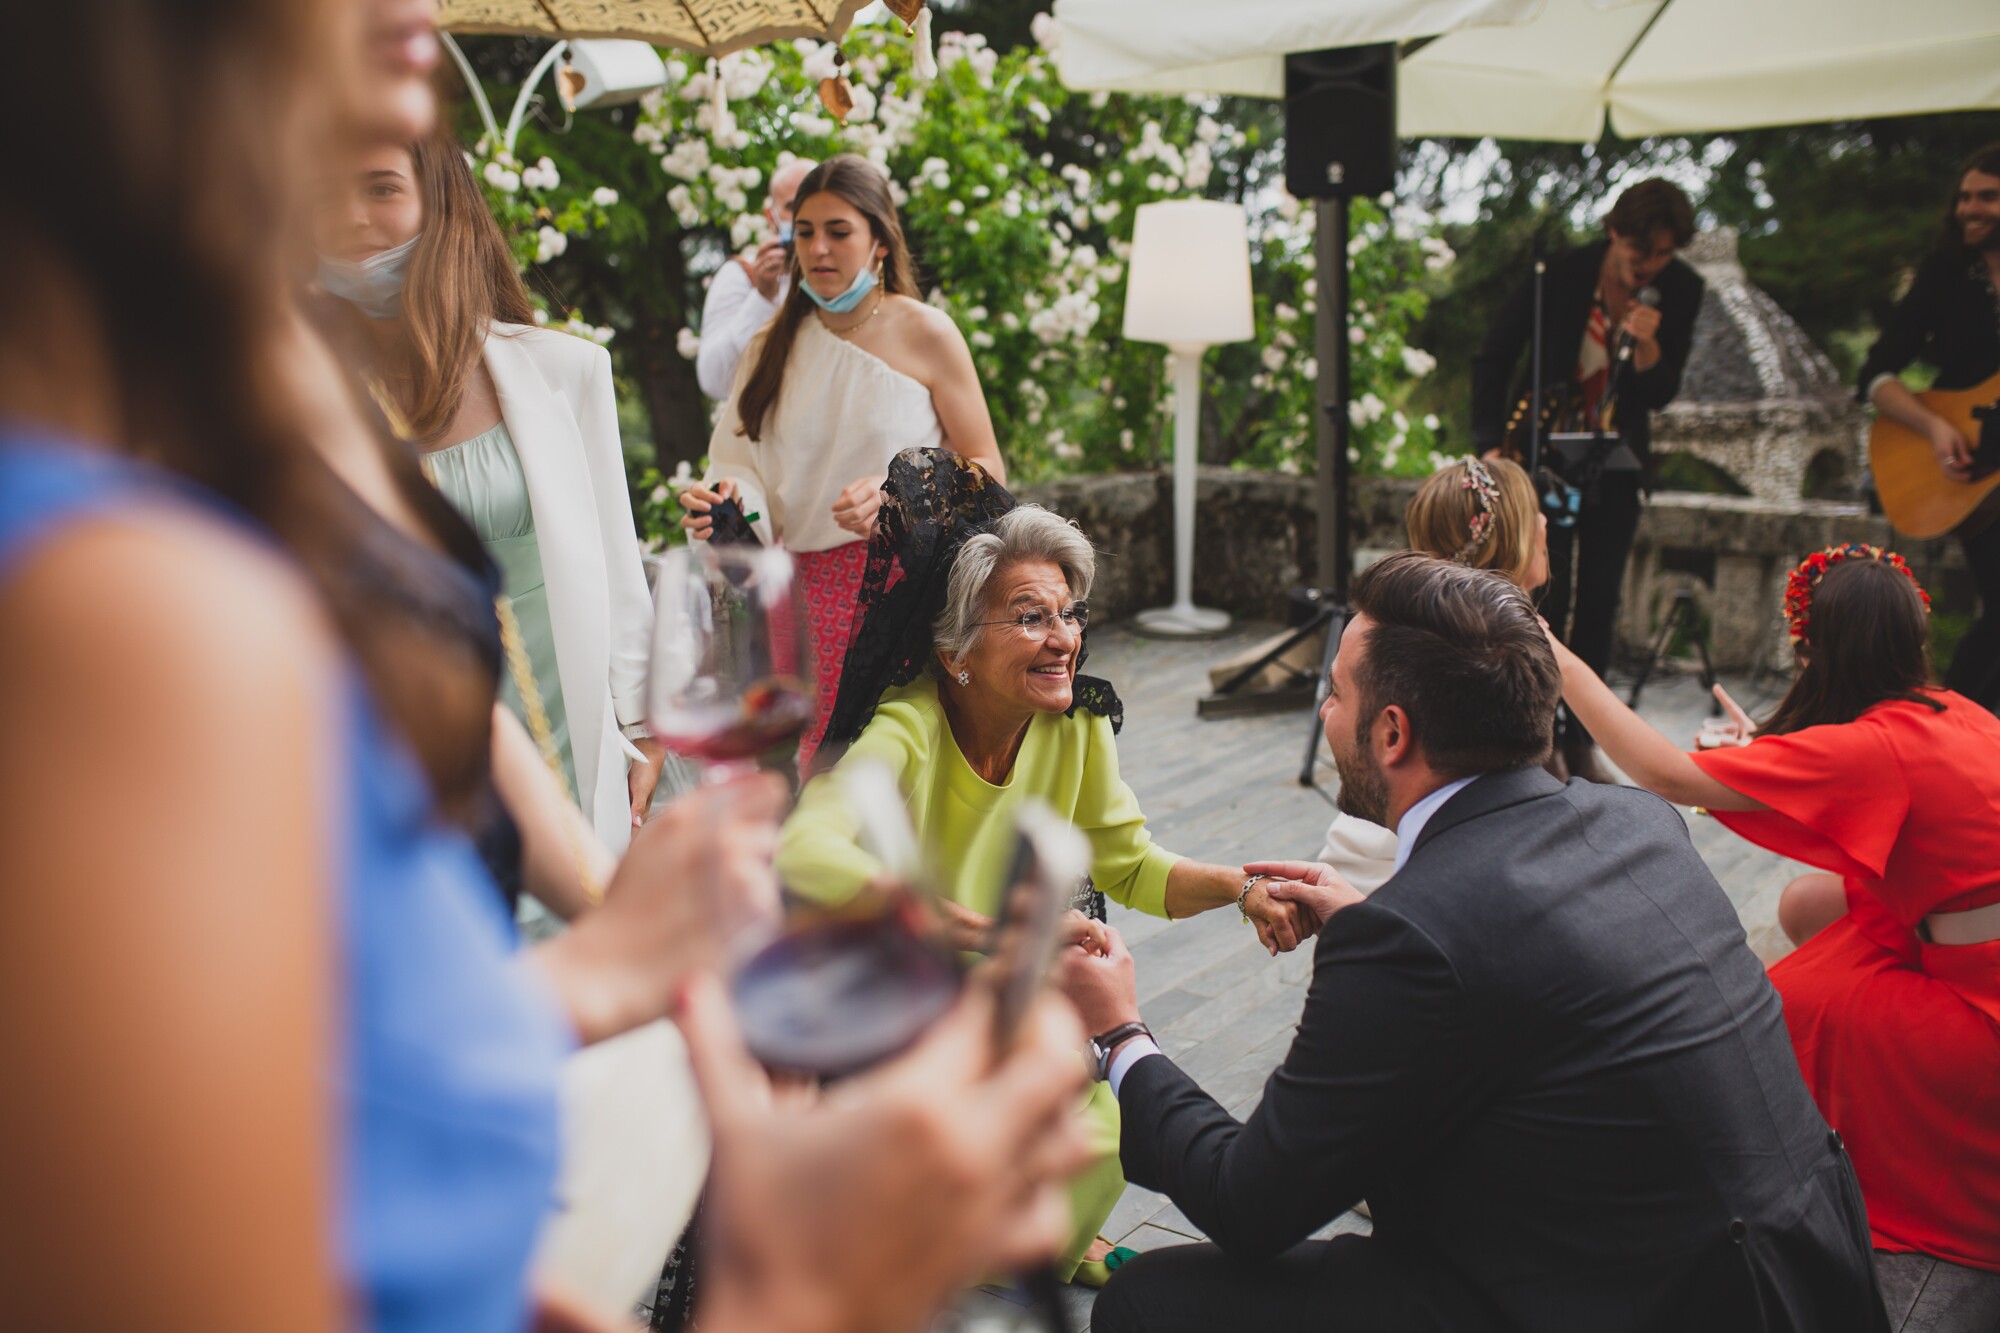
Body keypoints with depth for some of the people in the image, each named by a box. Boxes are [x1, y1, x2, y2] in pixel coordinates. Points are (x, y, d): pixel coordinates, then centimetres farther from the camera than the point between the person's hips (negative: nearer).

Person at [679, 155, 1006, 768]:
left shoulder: (926, 334, -1)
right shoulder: (777, 344, 12)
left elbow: (988, 471, -1)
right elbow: (750, 466, 13)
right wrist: (723, 498, -10)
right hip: (805, 591, 3)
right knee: (805, 778, -3)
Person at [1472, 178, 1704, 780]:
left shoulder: (1680, 290, -6)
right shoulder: (1562, 273, -15)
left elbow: (1660, 395, -5)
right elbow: (1493, 357, -7)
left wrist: (1648, 346, -25)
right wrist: (1491, 446, -12)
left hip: (1615, 463, 3)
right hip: (1545, 453, -3)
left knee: (1600, 601, 2)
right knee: (1549, 596, -8)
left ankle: (1579, 741, 13)